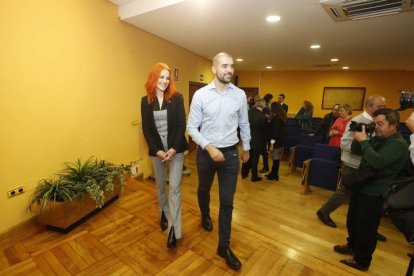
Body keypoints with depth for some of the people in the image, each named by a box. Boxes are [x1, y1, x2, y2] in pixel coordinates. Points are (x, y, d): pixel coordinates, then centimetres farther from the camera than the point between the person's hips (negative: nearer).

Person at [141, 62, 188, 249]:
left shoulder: (176, 98, -4)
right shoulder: (146, 101, 1)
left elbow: (182, 125, -7)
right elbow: (146, 129, -1)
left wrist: (174, 149, -15)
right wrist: (157, 150, -10)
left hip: (176, 148, -2)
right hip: (156, 150, 2)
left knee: (174, 187, -3)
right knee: (160, 185, 16)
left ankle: (173, 229, 8)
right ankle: (164, 215, 39)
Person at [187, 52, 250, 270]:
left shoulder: (240, 95, -2)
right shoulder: (201, 94, -9)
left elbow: (244, 124, 9)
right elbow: (191, 127, -9)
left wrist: (246, 148, 16)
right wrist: (209, 147, -21)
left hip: (230, 153, 1)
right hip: (206, 152, 0)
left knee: (227, 201, 6)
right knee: (203, 190, 23)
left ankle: (224, 246, 24)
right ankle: (205, 216, 57)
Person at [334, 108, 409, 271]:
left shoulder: (399, 144, -17)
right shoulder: (378, 138, 9)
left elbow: (378, 162, -31)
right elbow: (354, 151, 10)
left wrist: (363, 141, -26)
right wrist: (358, 138, -7)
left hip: (374, 194, -8)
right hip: (360, 187, 8)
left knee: (366, 228, 5)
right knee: (352, 221, 22)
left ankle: (361, 261, 23)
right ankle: (352, 246, 43)